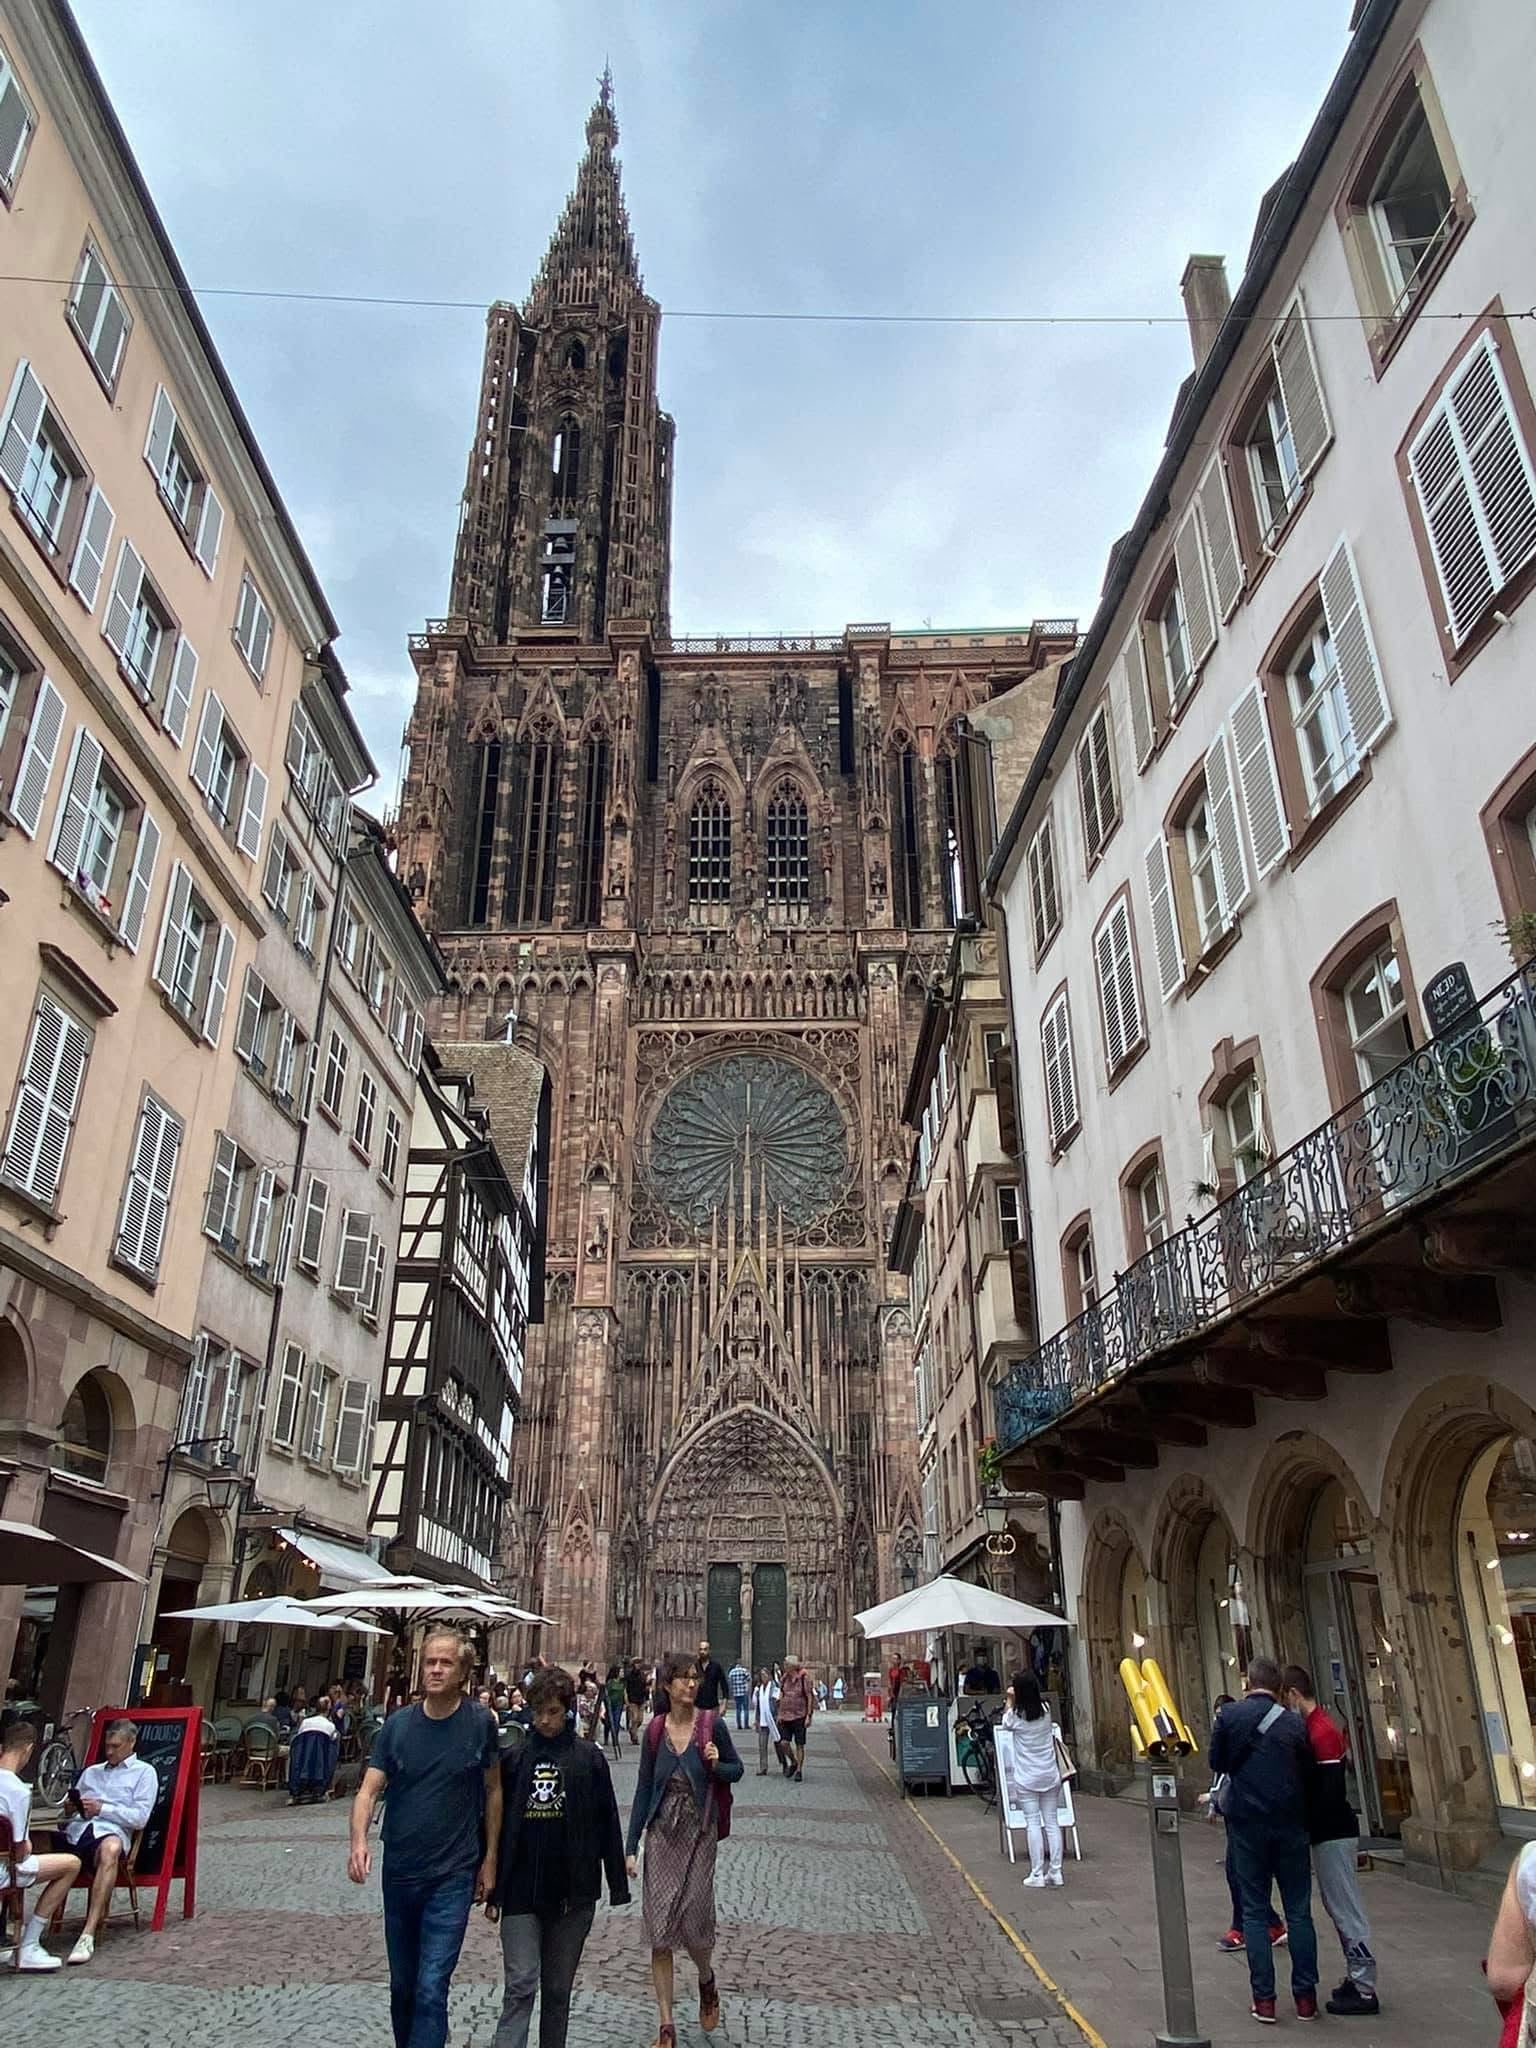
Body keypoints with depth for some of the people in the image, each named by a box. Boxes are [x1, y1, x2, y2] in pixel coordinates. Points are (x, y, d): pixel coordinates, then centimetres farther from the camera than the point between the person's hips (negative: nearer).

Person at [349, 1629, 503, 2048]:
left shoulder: (481, 1723, -8)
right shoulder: (397, 1725, -4)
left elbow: (493, 1791, 1)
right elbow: (369, 1789, -7)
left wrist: (490, 1858, 2)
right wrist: (358, 1841, -26)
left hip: (453, 1876, -3)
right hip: (399, 1872, 3)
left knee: (431, 1989, -9)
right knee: (402, 1985, 19)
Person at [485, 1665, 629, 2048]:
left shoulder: (588, 1758, -1)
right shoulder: (514, 1758, 0)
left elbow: (607, 1824, 1)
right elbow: (496, 1825, 6)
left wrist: (618, 1884, 1)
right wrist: (492, 1891, 7)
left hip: (573, 1891, 0)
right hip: (521, 1891, 0)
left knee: (558, 1988, 11)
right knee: (521, 1984, -7)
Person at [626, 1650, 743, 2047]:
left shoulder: (711, 1724, -7)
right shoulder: (655, 1729, -2)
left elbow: (736, 1769, 5)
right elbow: (644, 1788, 4)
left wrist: (716, 1764, -17)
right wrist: (631, 1846, 1)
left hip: (699, 1835, -2)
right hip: (661, 1835, 2)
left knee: (694, 1922, 0)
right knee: (659, 1932, 1)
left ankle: (707, 1982, 35)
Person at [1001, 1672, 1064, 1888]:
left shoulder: (1016, 1716, -11)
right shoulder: (1045, 1711, -2)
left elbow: (1005, 1722, 13)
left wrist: (1010, 1700, 17)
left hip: (1026, 1779, -3)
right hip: (1050, 1776, 3)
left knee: (1033, 1823, 1)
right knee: (1052, 1822, 9)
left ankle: (1037, 1874, 1)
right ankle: (1055, 1872, 10)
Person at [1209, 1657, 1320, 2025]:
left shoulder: (1229, 1716, -7)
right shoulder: (1294, 1723, -5)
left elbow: (1217, 1763, 2)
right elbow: (1307, 1772, 1)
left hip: (1247, 1822, -1)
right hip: (1290, 1823, 1)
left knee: (1255, 1911, 8)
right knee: (1299, 1912, 11)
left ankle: (1264, 1998, 9)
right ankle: (1305, 1996, 15)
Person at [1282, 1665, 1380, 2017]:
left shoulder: (1321, 1731, -20)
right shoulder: (1317, 1725, 10)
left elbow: (1331, 1792, -23)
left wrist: (1305, 1825, -15)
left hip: (1333, 1834, -10)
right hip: (1331, 1831, 10)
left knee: (1345, 1909, -2)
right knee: (1340, 1908, 16)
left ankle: (1364, 1990, 5)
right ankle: (1357, 1978, 25)